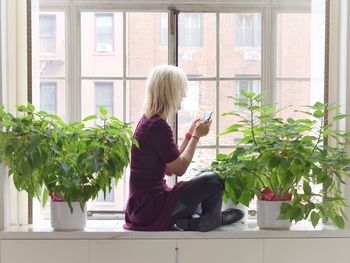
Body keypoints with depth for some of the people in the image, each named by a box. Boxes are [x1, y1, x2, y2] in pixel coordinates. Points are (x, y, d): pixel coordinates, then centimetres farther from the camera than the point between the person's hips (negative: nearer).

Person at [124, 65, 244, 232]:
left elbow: (171, 166, 13)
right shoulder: (159, 126, -20)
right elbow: (180, 169, -14)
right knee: (213, 181, -10)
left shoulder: (147, 121, 10)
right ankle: (211, 219, 16)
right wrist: (197, 136, -2)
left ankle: (188, 219, 9)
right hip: (151, 209, -10)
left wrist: (191, 134, 13)